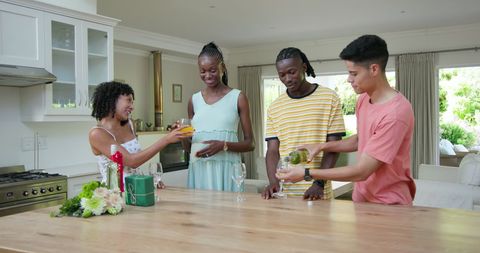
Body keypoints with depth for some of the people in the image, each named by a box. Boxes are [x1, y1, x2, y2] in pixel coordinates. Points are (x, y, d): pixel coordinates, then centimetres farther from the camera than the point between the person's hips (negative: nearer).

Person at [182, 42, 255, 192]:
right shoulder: (194, 100, 11)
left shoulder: (238, 97, 1)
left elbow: (250, 144, 1)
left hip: (226, 169, -3)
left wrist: (224, 145, -14)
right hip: (199, 169, 3)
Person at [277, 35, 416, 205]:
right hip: (362, 198, 7)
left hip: (389, 205, -6)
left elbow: (361, 171, -24)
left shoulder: (396, 113, -24)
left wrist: (307, 174, -20)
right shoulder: (363, 99, 2)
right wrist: (322, 146, 4)